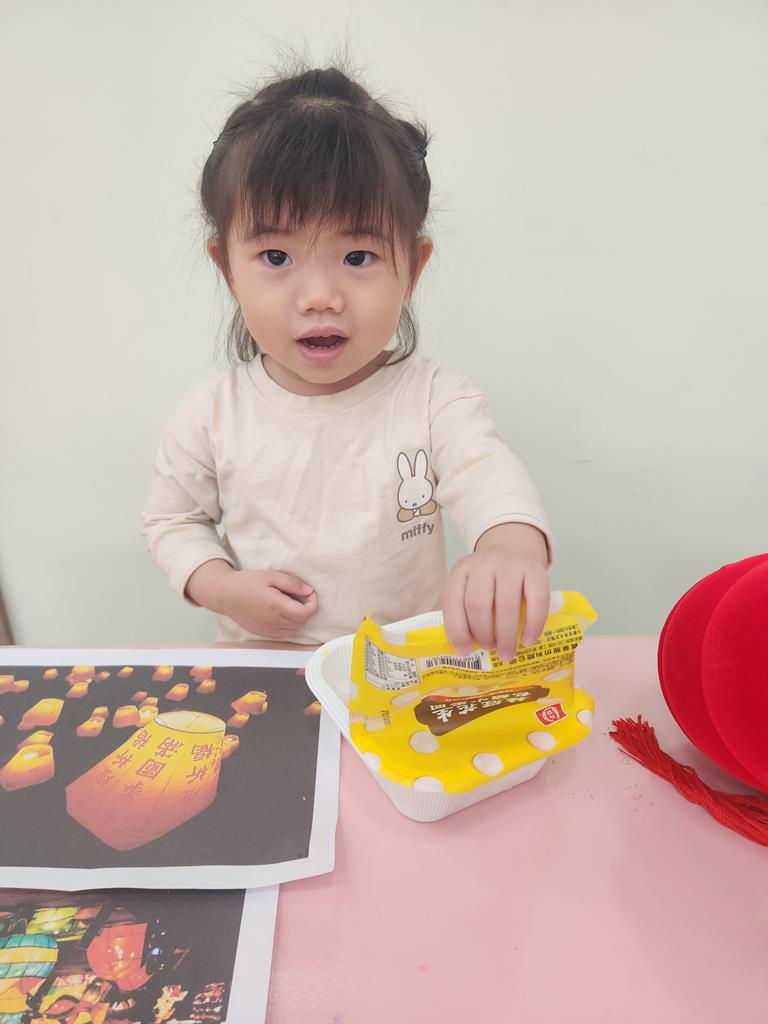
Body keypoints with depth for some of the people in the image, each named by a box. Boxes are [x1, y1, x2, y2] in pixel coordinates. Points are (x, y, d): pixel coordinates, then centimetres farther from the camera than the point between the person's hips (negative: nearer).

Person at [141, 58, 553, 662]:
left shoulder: (435, 401, -12)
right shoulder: (212, 416, -7)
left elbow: (488, 476, -28)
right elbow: (173, 519, 7)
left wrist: (512, 547, -51)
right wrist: (221, 586, -12)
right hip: (259, 668, 2)